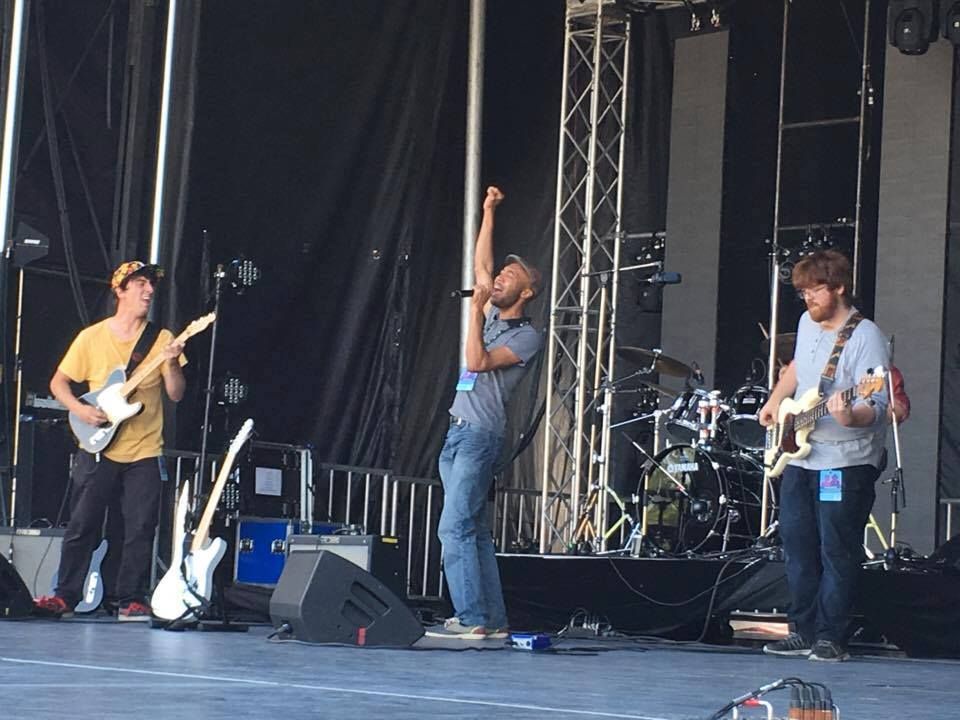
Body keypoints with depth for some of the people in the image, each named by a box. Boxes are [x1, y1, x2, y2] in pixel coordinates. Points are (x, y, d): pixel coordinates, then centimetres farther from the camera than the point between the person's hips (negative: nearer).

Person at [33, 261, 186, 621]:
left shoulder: (161, 339, 3)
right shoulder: (92, 337, 1)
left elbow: (176, 394, -1)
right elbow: (58, 382, 6)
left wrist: (171, 364, -19)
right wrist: (80, 409, -11)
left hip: (144, 453, 1)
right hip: (98, 449, -1)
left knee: (140, 530, -2)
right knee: (81, 526, 0)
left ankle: (131, 600, 6)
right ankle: (65, 596, 8)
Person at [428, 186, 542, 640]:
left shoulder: (526, 336, -6)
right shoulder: (492, 318, 17)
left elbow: (478, 361, -18)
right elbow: (480, 266, 21)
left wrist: (475, 310, -16)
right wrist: (488, 213, 20)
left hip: (480, 436, -9)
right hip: (457, 433, 9)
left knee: (455, 527, -17)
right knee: (474, 530, 7)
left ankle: (472, 619, -20)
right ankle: (493, 620, 8)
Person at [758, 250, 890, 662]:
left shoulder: (865, 338, -16)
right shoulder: (808, 323, 8)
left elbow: (875, 408, -23)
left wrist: (851, 417, -43)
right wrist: (775, 401, 18)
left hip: (845, 462, -8)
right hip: (799, 456, 8)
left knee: (837, 552, -5)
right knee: (797, 545, 10)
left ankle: (831, 639, 2)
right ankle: (803, 631, 18)